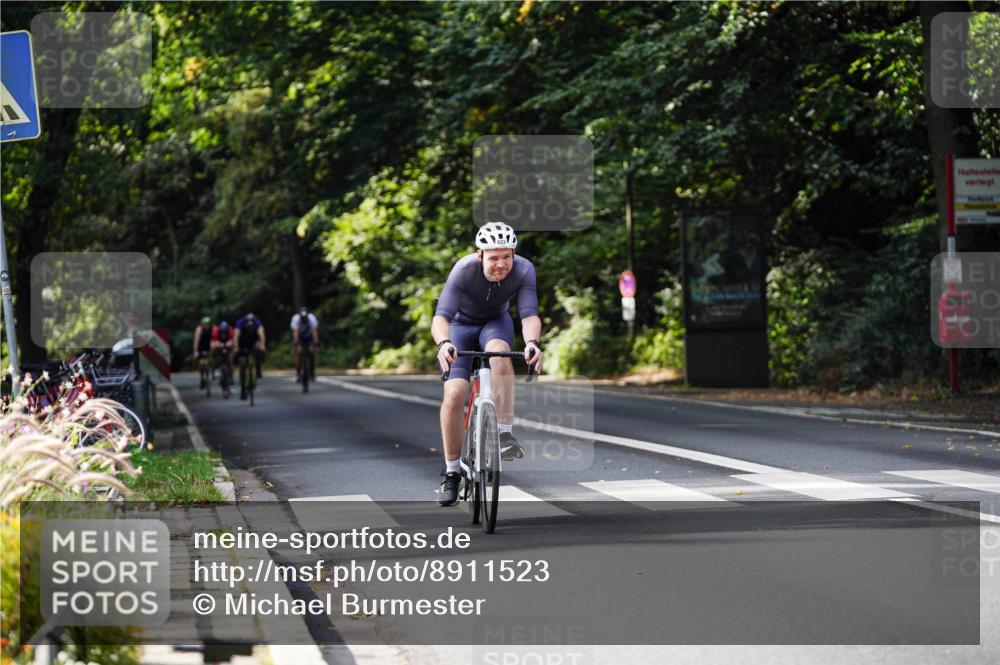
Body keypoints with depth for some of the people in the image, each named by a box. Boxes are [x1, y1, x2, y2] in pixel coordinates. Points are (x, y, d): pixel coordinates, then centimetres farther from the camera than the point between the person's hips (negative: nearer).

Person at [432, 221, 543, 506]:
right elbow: (441, 316, -40)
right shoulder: (465, 269, -33)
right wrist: (443, 344, -61)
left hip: (496, 323, 1)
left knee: (499, 351, -36)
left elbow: (529, 314, -35)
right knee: (454, 395, -17)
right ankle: (451, 473, 0)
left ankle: (505, 433, -31)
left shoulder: (523, 270, -27)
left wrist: (531, 342, -56)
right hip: (461, 325, -1)